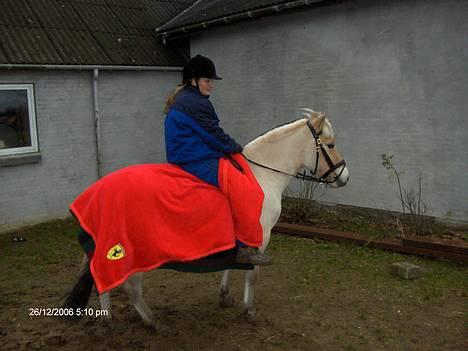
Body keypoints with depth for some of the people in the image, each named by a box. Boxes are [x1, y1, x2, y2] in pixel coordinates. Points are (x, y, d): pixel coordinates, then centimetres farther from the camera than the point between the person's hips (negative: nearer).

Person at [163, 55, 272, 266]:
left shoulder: (182, 100, 20)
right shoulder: (194, 102, -14)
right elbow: (213, 134, -16)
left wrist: (231, 148, 18)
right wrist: (237, 149, -1)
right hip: (197, 163, -11)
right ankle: (245, 247, -17)